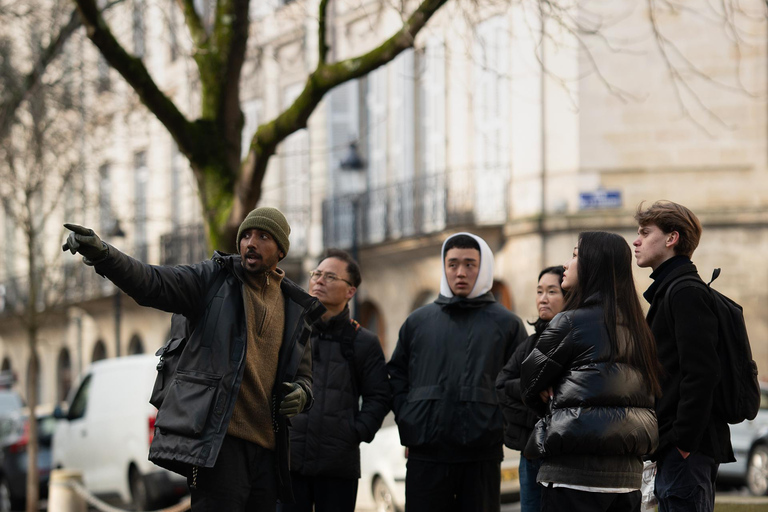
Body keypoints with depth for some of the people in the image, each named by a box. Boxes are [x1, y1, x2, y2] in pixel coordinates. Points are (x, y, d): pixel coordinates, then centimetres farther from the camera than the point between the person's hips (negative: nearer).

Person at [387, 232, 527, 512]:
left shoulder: (507, 323, 7)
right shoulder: (417, 321, 13)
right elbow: (397, 374, 17)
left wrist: (499, 423, -4)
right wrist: (406, 421, 4)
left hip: (482, 456, -1)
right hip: (426, 455, 2)